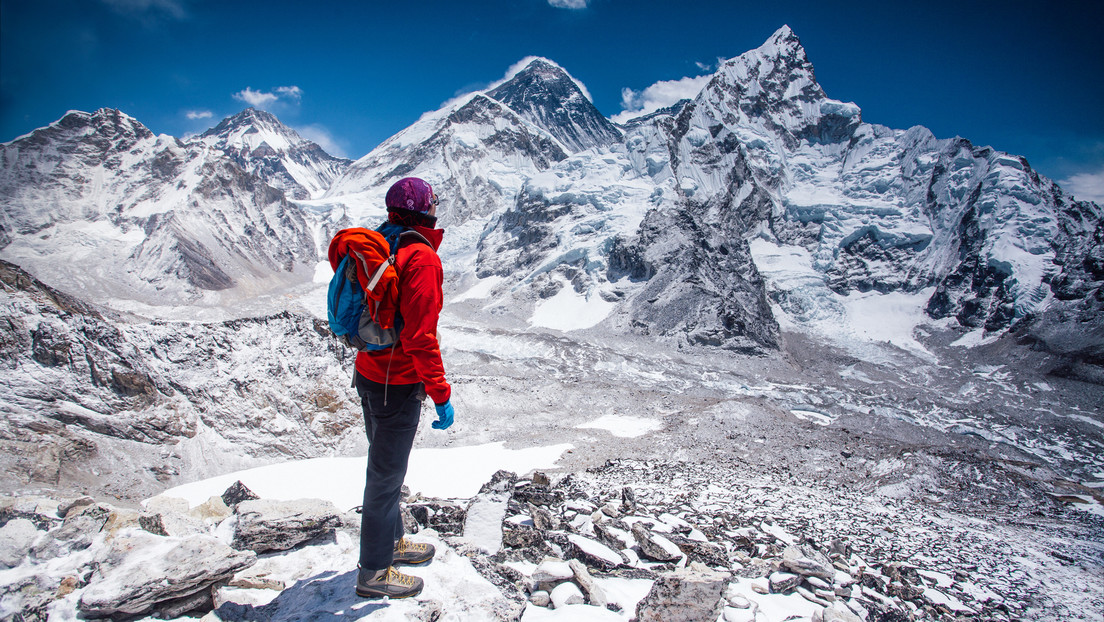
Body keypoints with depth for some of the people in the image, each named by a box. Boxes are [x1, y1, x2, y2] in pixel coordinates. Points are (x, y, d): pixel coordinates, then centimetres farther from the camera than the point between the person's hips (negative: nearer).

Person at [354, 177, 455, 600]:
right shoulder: (421, 257, -20)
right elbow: (420, 336, -25)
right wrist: (441, 393, -19)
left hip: (369, 374, 9)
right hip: (399, 385, -9)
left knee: (384, 466, 22)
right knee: (387, 474, 4)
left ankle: (390, 541, 40)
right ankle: (374, 572, 20)